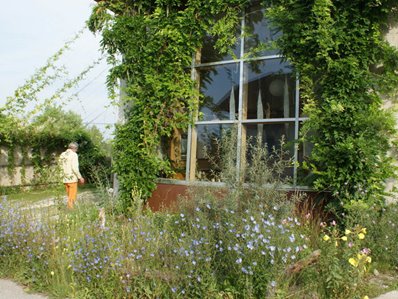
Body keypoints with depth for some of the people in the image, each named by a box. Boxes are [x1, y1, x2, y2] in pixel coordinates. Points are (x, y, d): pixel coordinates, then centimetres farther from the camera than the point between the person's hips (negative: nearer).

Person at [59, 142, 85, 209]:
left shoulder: (62, 155, 11)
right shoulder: (73, 155, -11)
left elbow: (61, 168, 13)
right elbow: (75, 168, -18)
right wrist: (80, 177, -10)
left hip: (65, 179, 7)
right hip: (72, 179, -7)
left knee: (69, 196, 16)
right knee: (72, 197, -1)